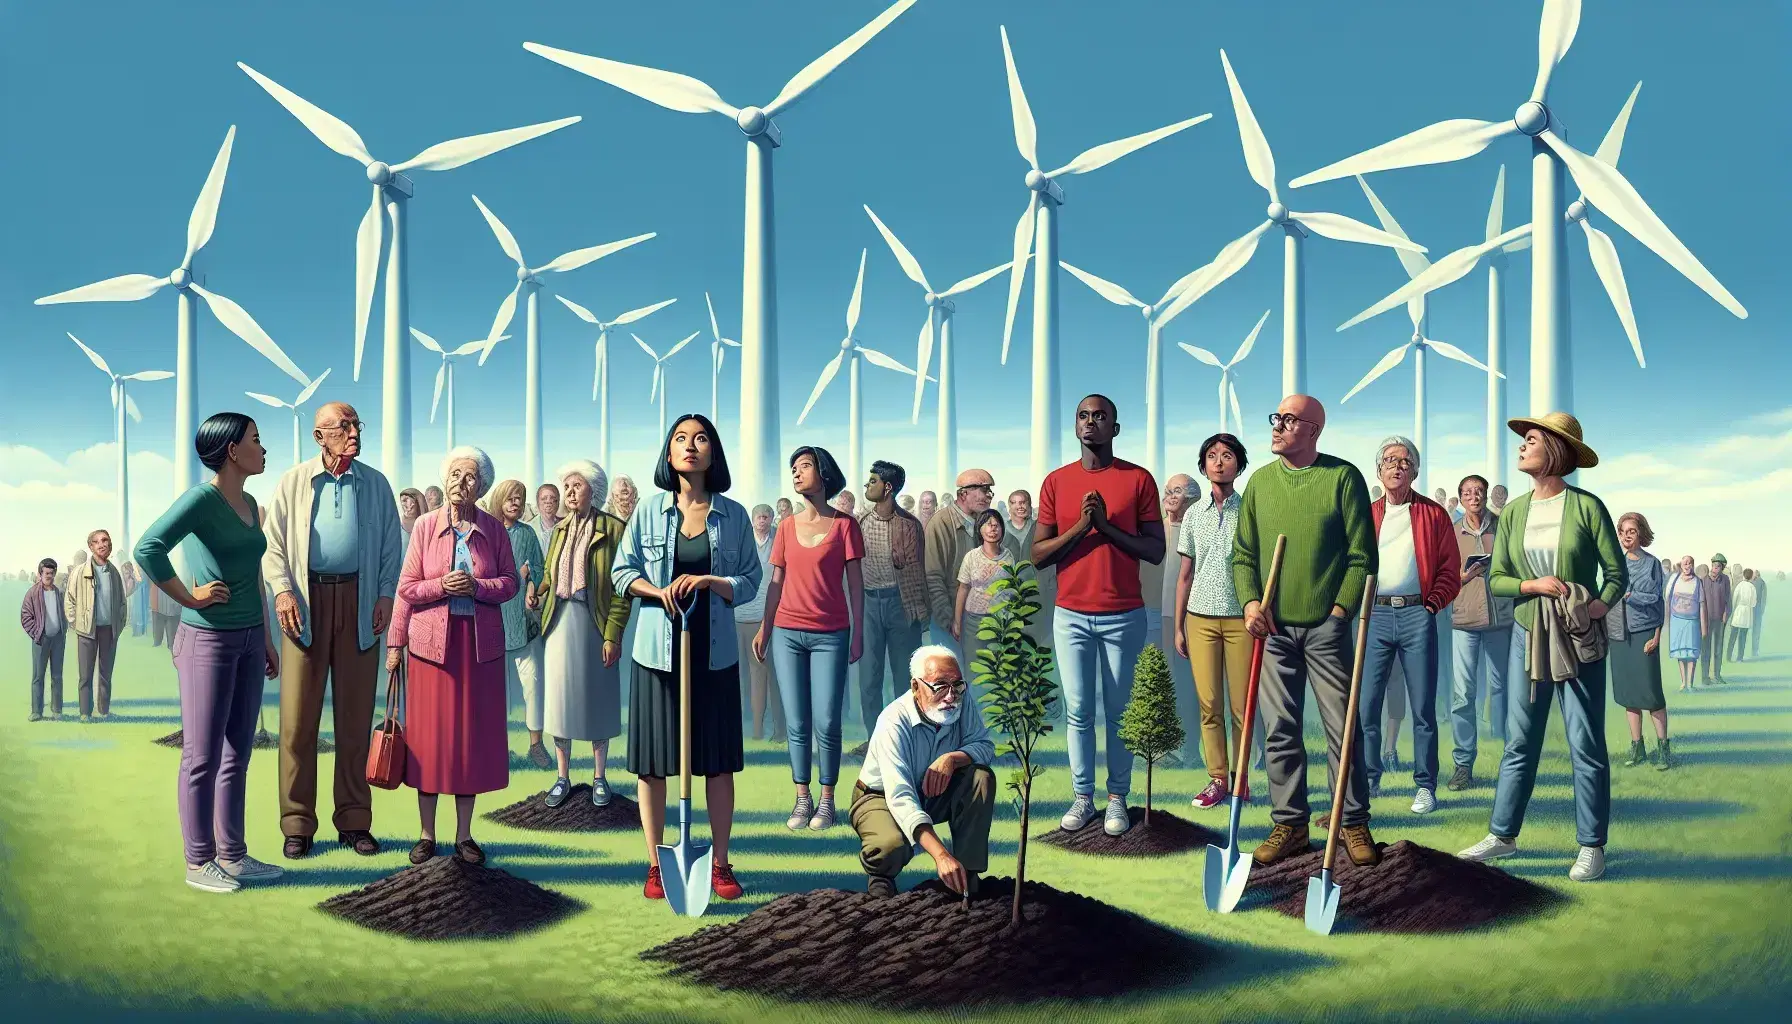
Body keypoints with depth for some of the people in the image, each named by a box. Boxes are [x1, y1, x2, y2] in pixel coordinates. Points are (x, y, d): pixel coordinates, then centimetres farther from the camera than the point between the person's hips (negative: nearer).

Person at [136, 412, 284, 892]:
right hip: (208, 640, -8)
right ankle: (199, 862, 11)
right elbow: (148, 549, -26)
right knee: (203, 758, 1)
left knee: (237, 755, 13)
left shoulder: (249, 504, 12)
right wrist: (189, 598, -17)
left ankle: (232, 855, 21)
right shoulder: (202, 499, -13)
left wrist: (267, 639, 19)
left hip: (248, 640, 8)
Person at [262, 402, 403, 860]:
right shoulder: (294, 482, 7)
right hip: (306, 601, -1)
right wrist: (282, 590, -9)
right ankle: (297, 824, 5)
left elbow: (392, 544, 11)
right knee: (299, 716, -2)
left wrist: (386, 594, -1)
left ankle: (354, 820, 11)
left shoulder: (376, 483, 11)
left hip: (359, 600, 1)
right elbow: (272, 544, 5)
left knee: (356, 715, 4)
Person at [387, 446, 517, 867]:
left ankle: (465, 834, 14)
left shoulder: (493, 529, 5)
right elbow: (406, 588, 2)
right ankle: (426, 834, 11)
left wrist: (477, 587, -11)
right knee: (429, 735, 1)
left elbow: (511, 582, 4)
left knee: (474, 735, 4)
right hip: (431, 642, -1)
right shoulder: (425, 525, 2)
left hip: (480, 644, 1)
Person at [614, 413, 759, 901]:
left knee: (719, 761, 4)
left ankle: (720, 863, 16)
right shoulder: (650, 510, 3)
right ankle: (656, 865, 15)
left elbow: (751, 581, 2)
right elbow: (622, 572, 5)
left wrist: (708, 581, -15)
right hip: (658, 649, 0)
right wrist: (658, 591, -13)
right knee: (652, 761, 3)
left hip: (714, 653, 0)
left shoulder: (733, 514, 3)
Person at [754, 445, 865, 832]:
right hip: (788, 633, 3)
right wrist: (764, 628, 8)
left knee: (826, 724, -4)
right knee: (797, 724, 4)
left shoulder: (844, 524, -1)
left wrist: (858, 633, -5)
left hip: (830, 635, -3)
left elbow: (855, 583, 0)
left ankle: (827, 801, 9)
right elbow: (776, 581, 12)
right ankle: (802, 800, 12)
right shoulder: (787, 526, 8)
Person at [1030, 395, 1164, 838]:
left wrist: (1108, 526, -15)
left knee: (1120, 710, 3)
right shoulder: (1056, 481, 6)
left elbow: (1156, 551, -3)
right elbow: (1038, 555, 2)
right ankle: (1082, 797, 13)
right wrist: (1079, 526, -13)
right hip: (1071, 615, 2)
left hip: (1124, 615, -2)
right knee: (1078, 711, 5)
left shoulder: (1138, 479, 0)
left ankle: (1117, 797, 13)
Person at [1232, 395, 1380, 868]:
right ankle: (1289, 824, 15)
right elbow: (1243, 553, 12)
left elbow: (1363, 556, -3)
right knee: (1280, 730, 6)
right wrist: (1251, 601, -3)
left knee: (1343, 727, 2)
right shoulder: (1260, 481, 10)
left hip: (1326, 626, -3)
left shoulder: (1343, 477, -2)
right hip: (1274, 627, 3)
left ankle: (1353, 823, 14)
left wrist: (1340, 609, -10)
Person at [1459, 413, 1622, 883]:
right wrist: (1532, 585, -13)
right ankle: (1503, 835, 16)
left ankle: (1592, 846, 10)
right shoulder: (1513, 512, 6)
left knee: (1586, 745, 1)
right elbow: (1496, 579, 6)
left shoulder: (1586, 506, -6)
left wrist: (1600, 605, -21)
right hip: (1529, 635, 4)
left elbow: (1616, 572, -4)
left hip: (1579, 640, -4)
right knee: (1520, 742, 9)